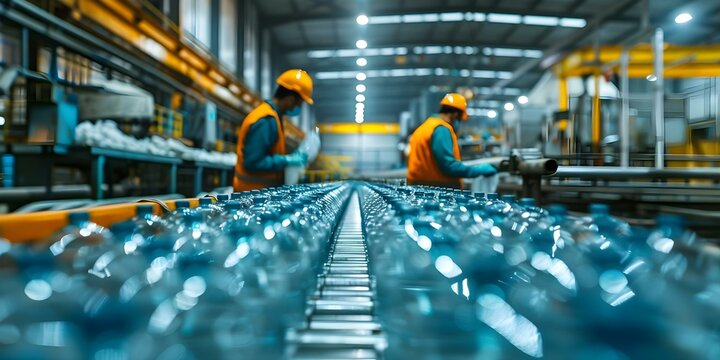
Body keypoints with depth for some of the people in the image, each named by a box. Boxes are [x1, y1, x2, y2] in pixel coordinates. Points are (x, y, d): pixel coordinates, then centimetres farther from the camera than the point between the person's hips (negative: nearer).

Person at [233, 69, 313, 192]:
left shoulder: (271, 115, 11)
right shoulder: (266, 121, -19)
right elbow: (253, 162, -23)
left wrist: (292, 158, 7)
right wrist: (287, 161, -18)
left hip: (264, 189, 9)